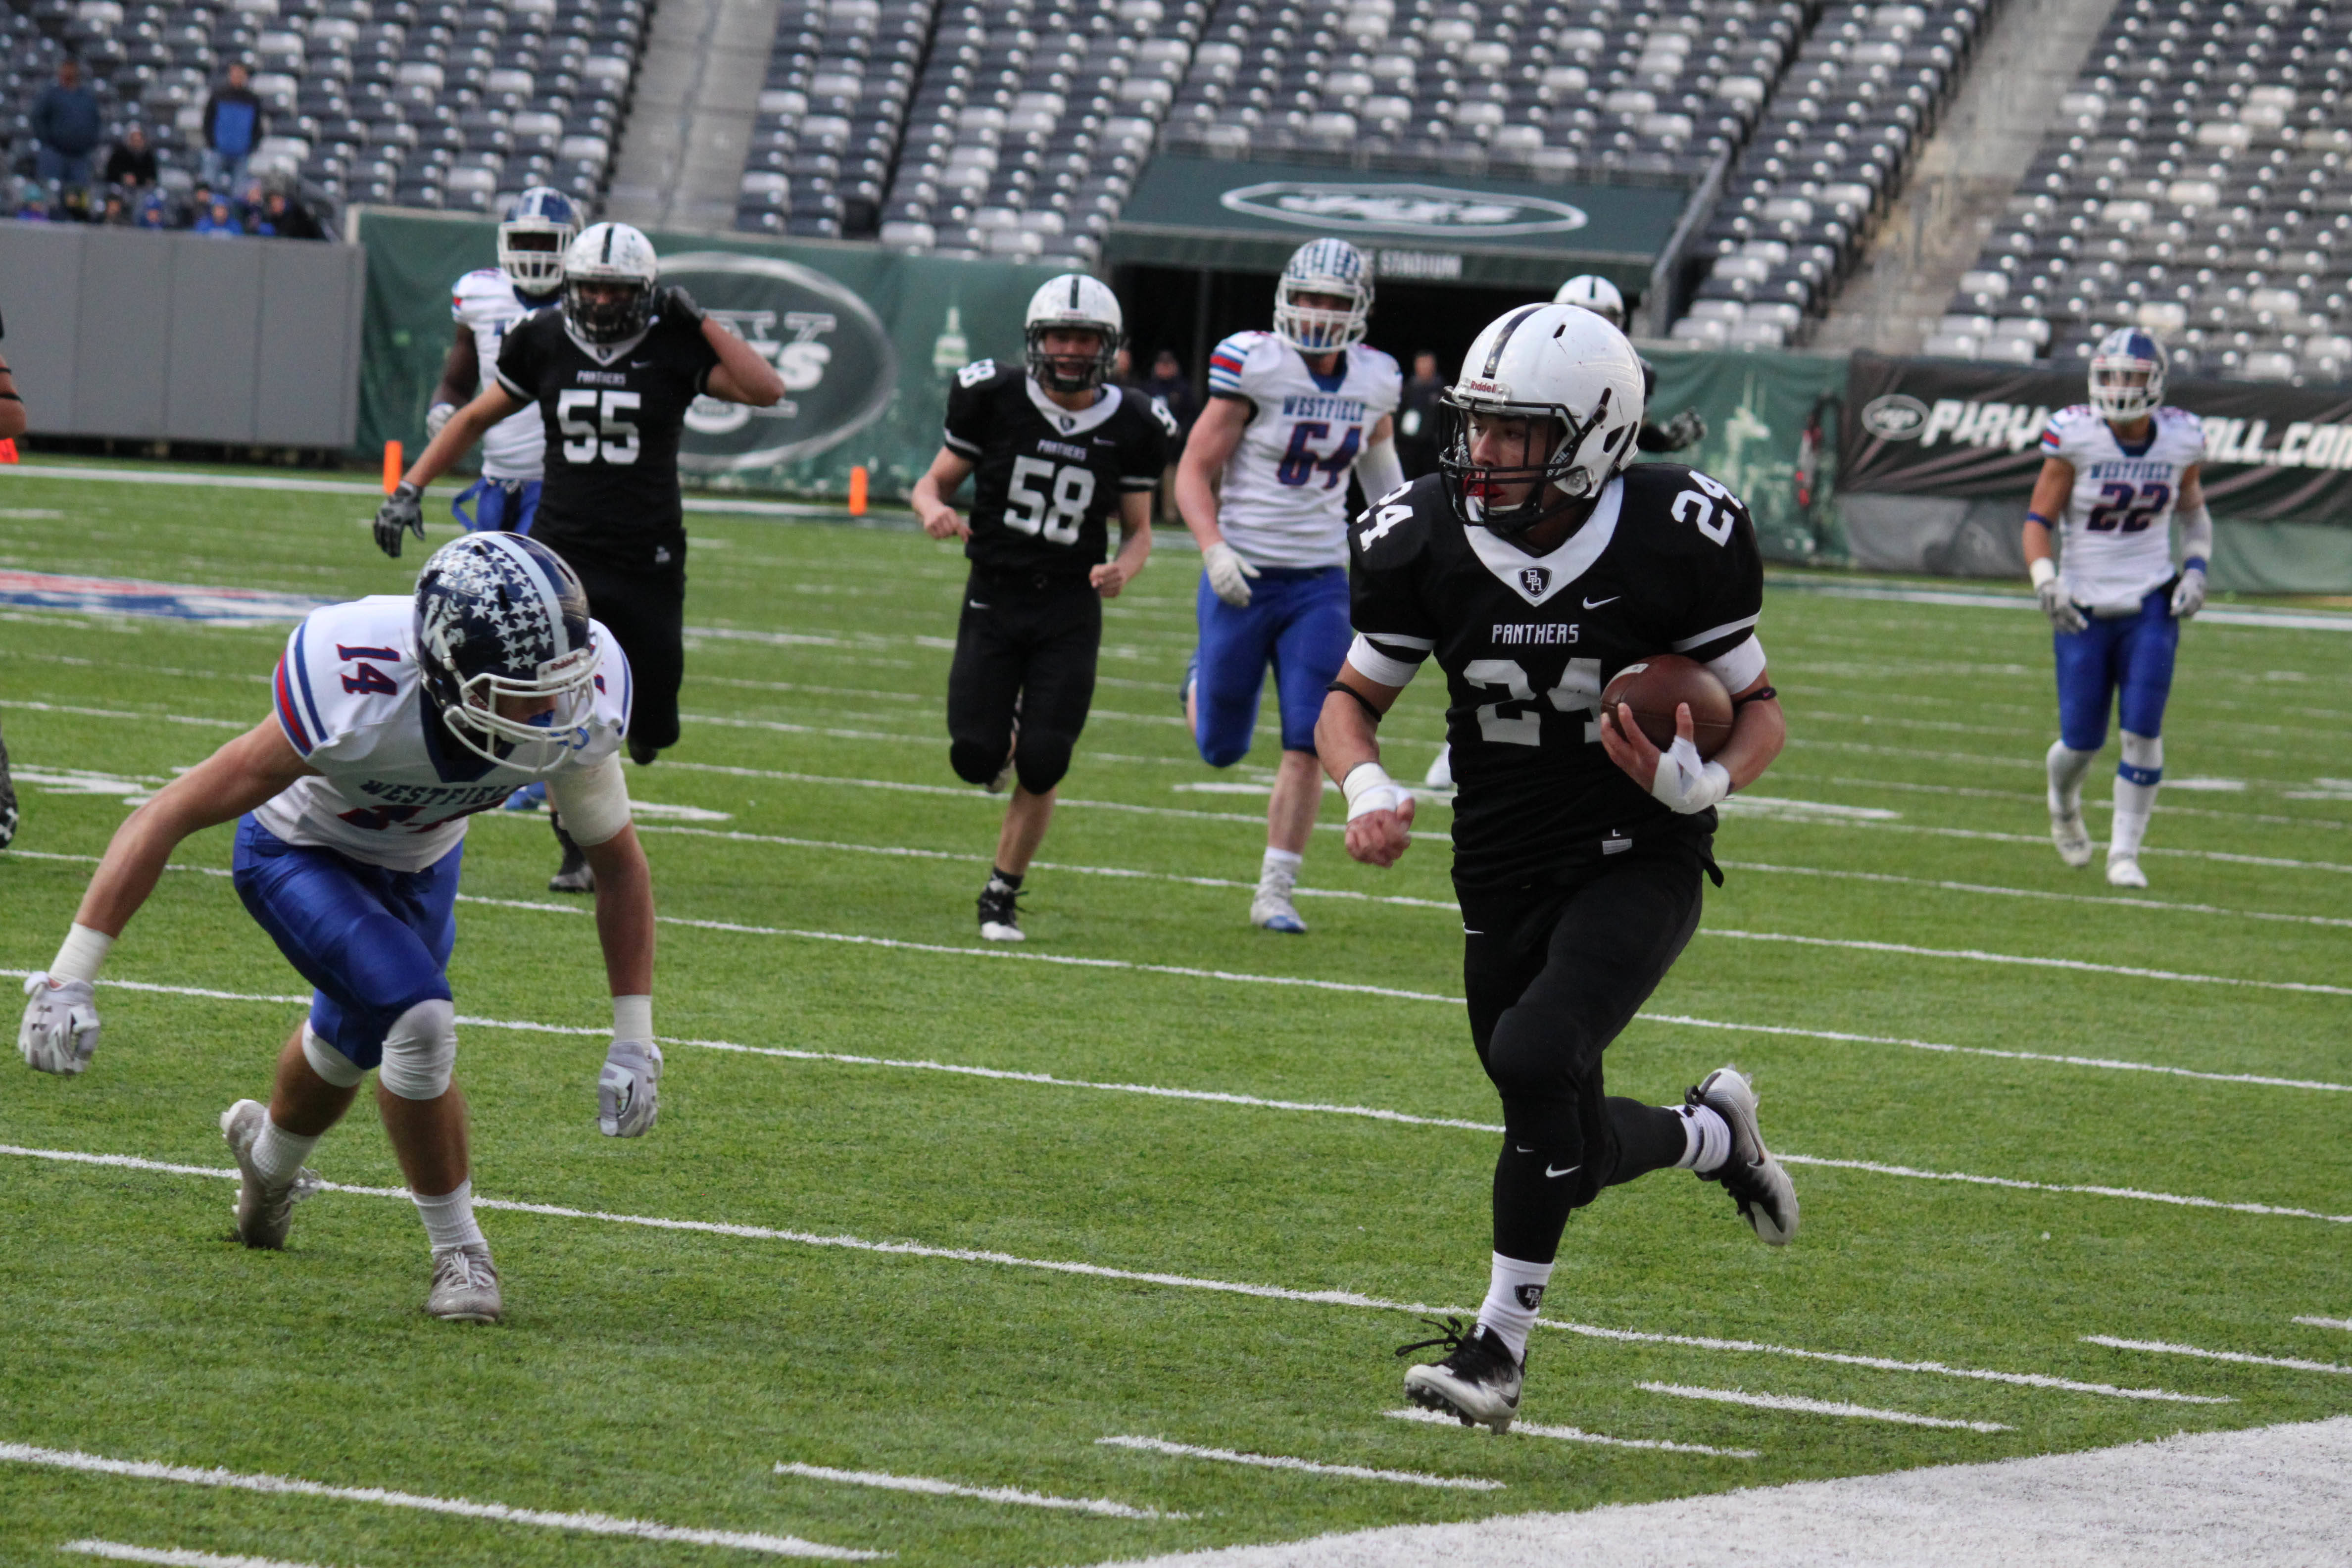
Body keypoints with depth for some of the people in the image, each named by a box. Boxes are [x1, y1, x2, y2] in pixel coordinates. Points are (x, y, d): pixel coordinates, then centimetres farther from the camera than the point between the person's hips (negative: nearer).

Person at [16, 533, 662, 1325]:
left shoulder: (578, 711, -32)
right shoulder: (358, 700, -44)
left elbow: (619, 864, -13)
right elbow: (173, 813, -37)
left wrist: (634, 1043, -14)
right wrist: (71, 977, -39)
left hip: (421, 860, 5)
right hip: (304, 853, -5)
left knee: (353, 1044, 27)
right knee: (419, 1022, -26)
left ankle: (270, 1152, 61)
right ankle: (458, 1251, -5)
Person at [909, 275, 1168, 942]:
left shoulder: (1130, 427, -1)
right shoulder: (994, 399, -5)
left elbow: (1138, 530, 9)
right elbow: (934, 483, 4)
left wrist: (1122, 569, -14)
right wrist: (934, 511, -20)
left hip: (1071, 611, 0)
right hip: (994, 600, 0)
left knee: (1041, 766, -8)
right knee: (976, 758, -10)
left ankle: (1002, 894, 10)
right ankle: (1004, 736, 28)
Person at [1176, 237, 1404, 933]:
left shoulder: (1374, 382, 0)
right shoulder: (1255, 366, -14)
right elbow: (1194, 470, -11)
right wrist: (1213, 548, -27)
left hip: (1320, 583, 3)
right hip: (1243, 578, -3)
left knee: (1308, 745, -8)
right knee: (1221, 749, 9)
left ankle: (1274, 892, 0)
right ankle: (1203, 685, 44)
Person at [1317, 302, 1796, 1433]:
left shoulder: (1672, 543, -16)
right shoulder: (1425, 544, -8)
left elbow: (1757, 710, -5)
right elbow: (1352, 696, 5)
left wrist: (1703, 782, -26)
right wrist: (1366, 788, -16)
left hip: (1638, 864, -4)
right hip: (1503, 874, 4)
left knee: (1537, 1058, -27)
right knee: (1567, 1147, 9)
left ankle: (1501, 1342, -15)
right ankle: (1712, 1134, 44)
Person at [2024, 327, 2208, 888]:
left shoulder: (2180, 439, -3)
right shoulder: (2075, 437, -13)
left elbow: (2193, 513, 15)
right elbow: (2038, 521, -9)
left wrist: (2195, 570, 0)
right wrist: (2045, 583, -24)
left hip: (2150, 604, 1)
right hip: (2084, 607, -1)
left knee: (2143, 730, -11)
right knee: (2082, 741, 2)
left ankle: (2124, 853, 3)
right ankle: (2064, 803, 38)